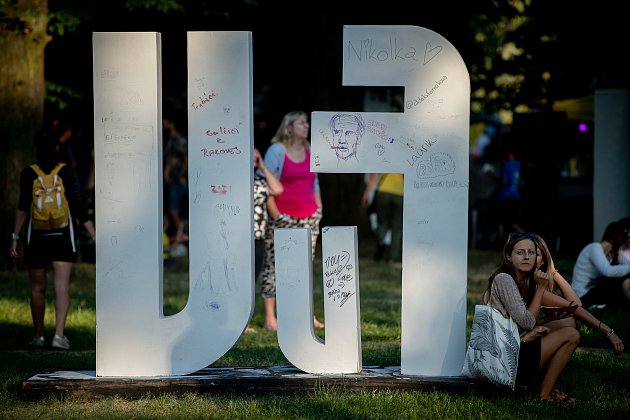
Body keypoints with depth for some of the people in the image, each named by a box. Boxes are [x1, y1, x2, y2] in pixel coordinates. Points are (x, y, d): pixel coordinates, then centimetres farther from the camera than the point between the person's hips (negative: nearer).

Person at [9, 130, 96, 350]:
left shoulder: (28, 173, 0)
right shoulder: (68, 172, 1)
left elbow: (23, 206, -9)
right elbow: (79, 207, -4)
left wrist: (15, 237, -8)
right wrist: (94, 235, -3)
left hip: (37, 237, 0)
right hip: (63, 237, 0)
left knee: (37, 288, 11)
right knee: (62, 286, -5)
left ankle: (39, 336, 18)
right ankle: (59, 334, -20)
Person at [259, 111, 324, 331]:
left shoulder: (309, 150, 14)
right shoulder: (276, 150, -4)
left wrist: (318, 209, 17)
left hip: (308, 217, 6)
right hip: (282, 217, -6)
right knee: (274, 265, -4)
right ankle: (270, 318, -3)